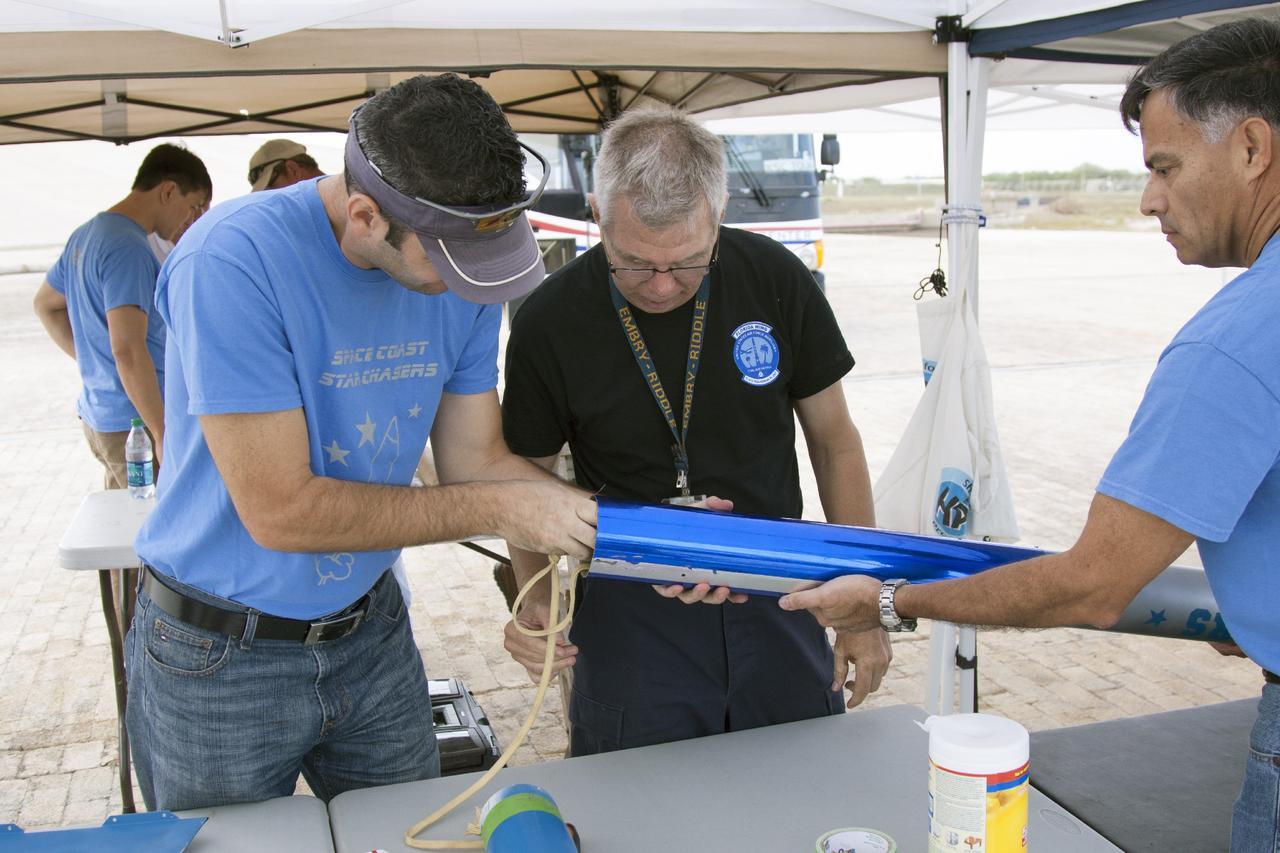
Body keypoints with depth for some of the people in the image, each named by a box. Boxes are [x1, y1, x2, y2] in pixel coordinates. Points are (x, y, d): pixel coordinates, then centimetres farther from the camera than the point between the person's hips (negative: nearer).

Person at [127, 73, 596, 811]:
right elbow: (281, 511, -27)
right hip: (220, 655, -4)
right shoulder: (236, 259, -27)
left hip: (371, 631, 5)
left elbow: (478, 460, -3)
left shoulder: (458, 271, -8)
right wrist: (500, 511, -25)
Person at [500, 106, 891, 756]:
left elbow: (833, 439, 3)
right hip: (630, 616, -1)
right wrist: (534, 598, -17)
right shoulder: (550, 321, -12)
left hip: (777, 604, 2)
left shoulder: (774, 278, -8)